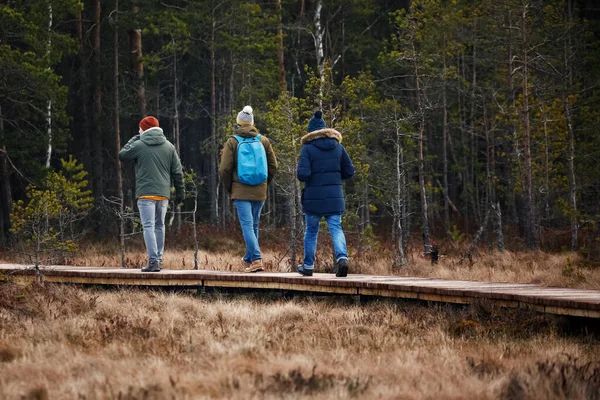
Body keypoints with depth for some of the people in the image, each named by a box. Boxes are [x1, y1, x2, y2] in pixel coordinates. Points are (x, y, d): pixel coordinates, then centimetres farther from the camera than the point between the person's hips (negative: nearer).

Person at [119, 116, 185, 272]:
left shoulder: (138, 145, -5)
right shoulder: (169, 147, 8)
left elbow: (122, 155, 11)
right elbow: (177, 171, 9)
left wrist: (133, 140, 19)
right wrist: (180, 191, 16)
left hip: (146, 193, -4)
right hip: (163, 194, 5)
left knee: (149, 227, -7)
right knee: (159, 226, 16)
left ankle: (153, 261, -17)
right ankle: (159, 259, 19)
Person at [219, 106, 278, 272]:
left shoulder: (232, 142, -5)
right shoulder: (263, 141, 5)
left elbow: (225, 169, -6)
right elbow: (273, 166, 7)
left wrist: (229, 189, 7)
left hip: (241, 191, -4)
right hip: (260, 193, 4)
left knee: (247, 225, -7)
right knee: (254, 225, 15)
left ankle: (256, 259, -20)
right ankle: (248, 259, 24)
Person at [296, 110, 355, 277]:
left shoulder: (307, 148, -8)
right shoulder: (338, 147, 4)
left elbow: (302, 174, -17)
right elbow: (349, 171, 6)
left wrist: (300, 173, 6)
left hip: (314, 197, -2)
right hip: (335, 196, 2)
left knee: (311, 231, 11)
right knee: (336, 228, -1)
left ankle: (308, 266, 21)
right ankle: (342, 257, -25)